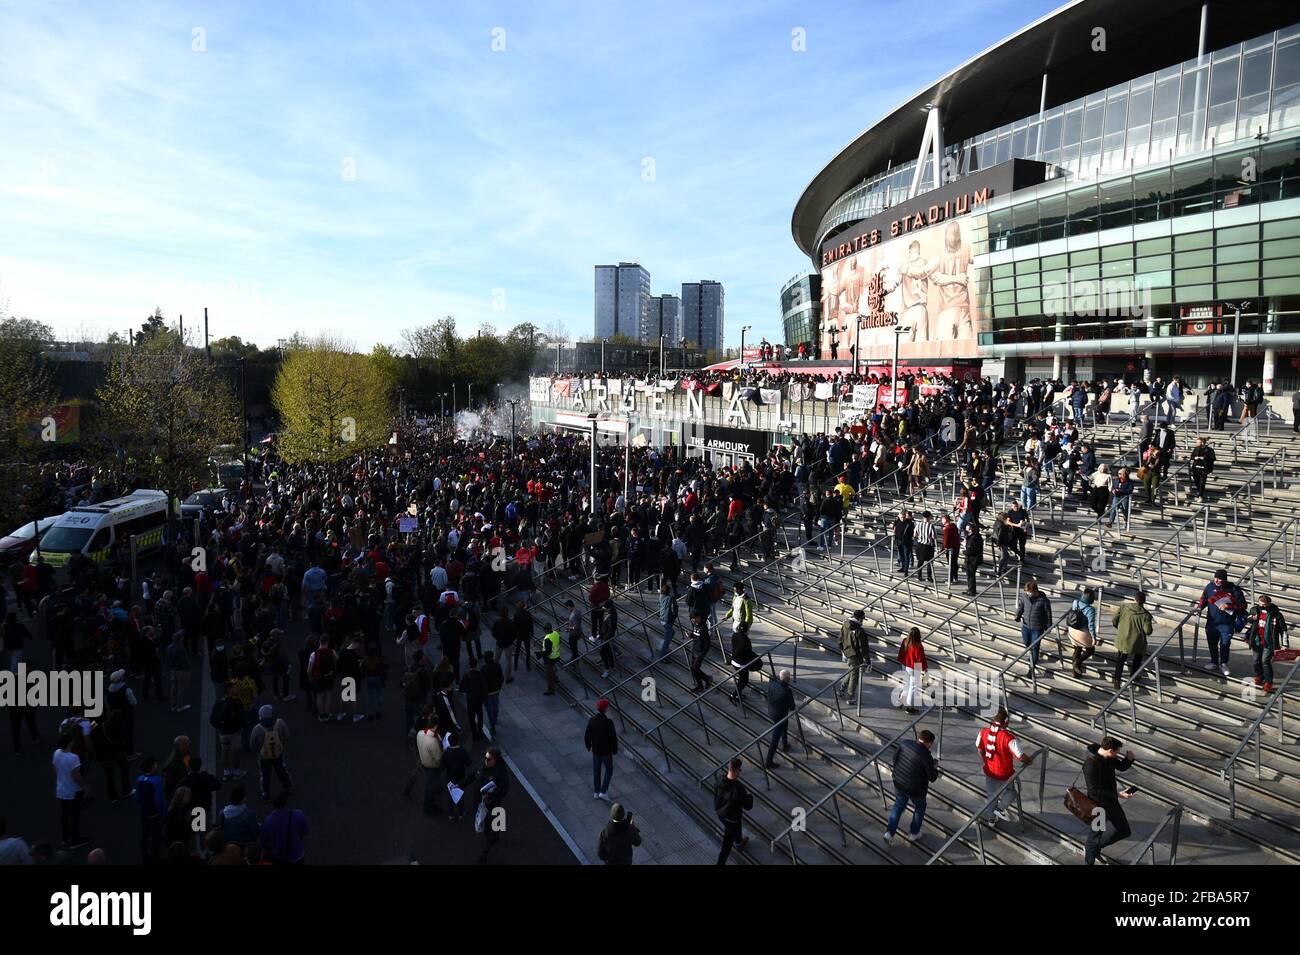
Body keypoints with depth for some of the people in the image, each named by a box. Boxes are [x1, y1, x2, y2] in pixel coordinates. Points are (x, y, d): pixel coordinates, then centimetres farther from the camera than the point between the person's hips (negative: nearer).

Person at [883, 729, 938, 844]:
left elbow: (895, 758, 4)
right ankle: (913, 833, 36)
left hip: (899, 783, 4)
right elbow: (932, 777, -16)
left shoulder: (905, 743, -9)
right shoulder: (926, 756, -25)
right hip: (916, 789, -4)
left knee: (898, 806, 25)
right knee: (919, 808, 24)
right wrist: (935, 768, 4)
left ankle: (889, 832, 19)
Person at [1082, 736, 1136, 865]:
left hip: (1112, 802, 9)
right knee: (1094, 836, 7)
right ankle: (1088, 862, 29)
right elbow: (1094, 791, -29)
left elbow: (1122, 767, 13)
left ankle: (1096, 848, 38)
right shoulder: (1091, 763, -30)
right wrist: (1117, 794, -29)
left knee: (1125, 831, 21)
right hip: (1098, 806, -9)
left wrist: (1129, 758, -9)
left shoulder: (1108, 758, -4)